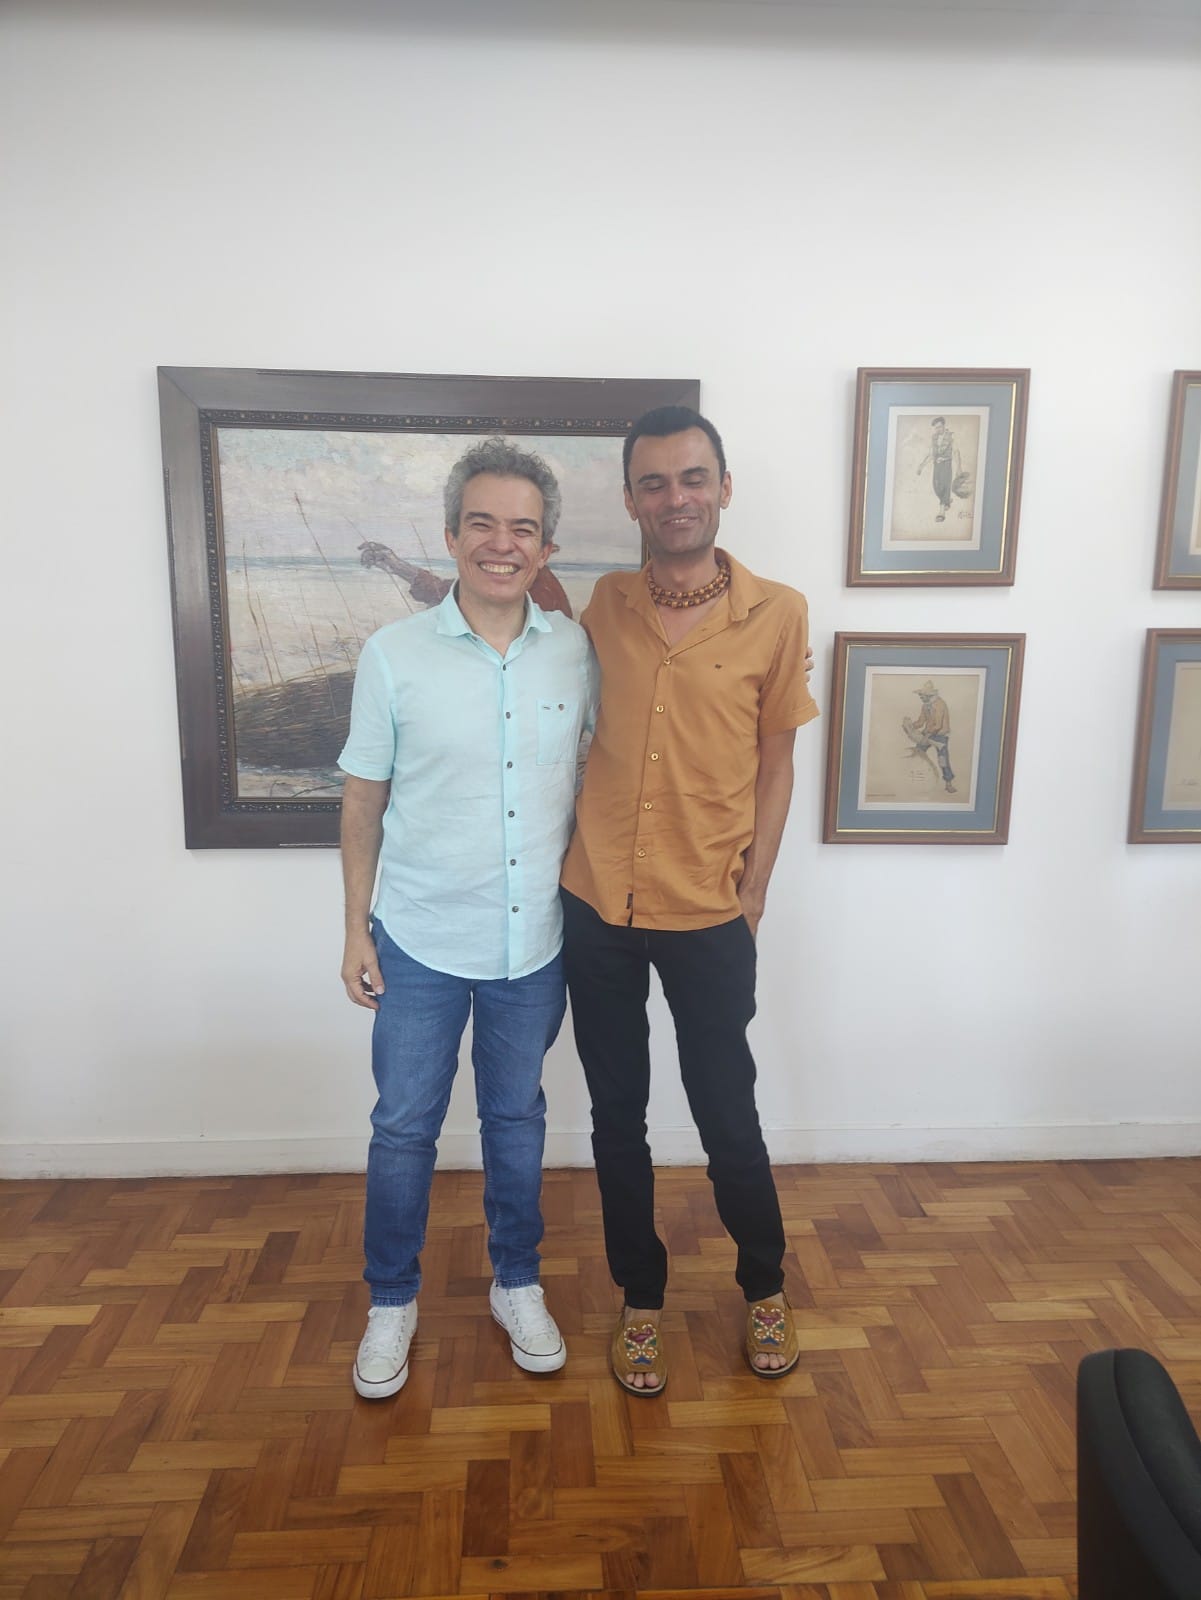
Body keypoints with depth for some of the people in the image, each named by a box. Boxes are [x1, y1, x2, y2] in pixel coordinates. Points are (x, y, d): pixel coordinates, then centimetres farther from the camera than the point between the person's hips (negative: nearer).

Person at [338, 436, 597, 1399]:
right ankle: (392, 1301, 36)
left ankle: (517, 1285, 40)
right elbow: (364, 798, -2)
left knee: (517, 1117, 18)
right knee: (404, 1127, 12)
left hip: (536, 941, 2)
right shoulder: (394, 655, -9)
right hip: (421, 941, -1)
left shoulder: (576, 651, -5)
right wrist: (357, 928, -1)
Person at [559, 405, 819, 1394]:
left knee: (729, 1121, 11)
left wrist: (753, 892, -2)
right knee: (617, 1120, 14)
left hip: (707, 915, -2)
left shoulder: (777, 614, -5)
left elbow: (775, 765, 1)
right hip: (597, 906, 3)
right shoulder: (605, 604, 2)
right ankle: (641, 1303, 36)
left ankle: (765, 1290, 39)